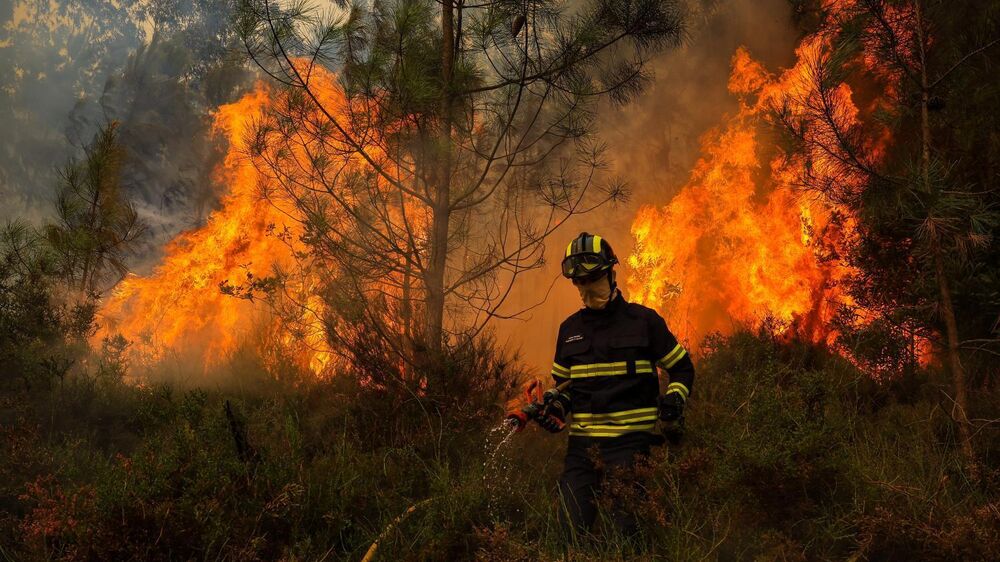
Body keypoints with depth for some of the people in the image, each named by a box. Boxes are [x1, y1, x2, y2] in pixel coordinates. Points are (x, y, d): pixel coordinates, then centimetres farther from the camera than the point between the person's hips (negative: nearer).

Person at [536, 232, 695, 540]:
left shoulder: (643, 320, 1)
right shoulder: (570, 328, 13)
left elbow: (683, 367, 9)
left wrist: (675, 396, -10)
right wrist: (555, 405, 3)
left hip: (629, 442, -4)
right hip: (582, 443, 4)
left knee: (625, 529, -9)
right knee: (573, 529, -1)